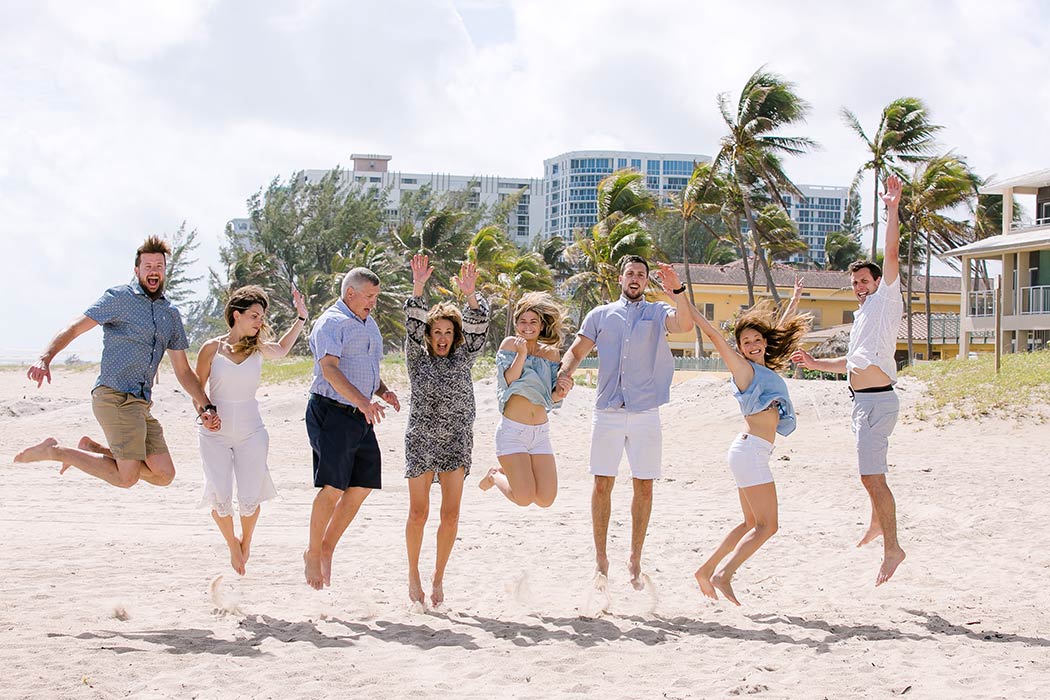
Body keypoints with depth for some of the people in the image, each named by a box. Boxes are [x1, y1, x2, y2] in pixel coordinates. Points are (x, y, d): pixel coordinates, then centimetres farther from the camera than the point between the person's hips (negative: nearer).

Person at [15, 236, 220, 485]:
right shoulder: (119, 297, -1)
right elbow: (74, 328, -8)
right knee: (126, 478, -16)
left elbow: (183, 371, 22)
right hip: (116, 396, -7)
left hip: (141, 403, 7)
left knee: (164, 475, 2)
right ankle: (56, 451, 0)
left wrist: (206, 407, 13)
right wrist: (45, 359, -24)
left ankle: (93, 449, 16)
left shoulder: (171, 314, 19)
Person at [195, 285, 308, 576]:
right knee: (219, 499, -9)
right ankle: (232, 544, 21)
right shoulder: (212, 348, -1)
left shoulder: (259, 348, 3)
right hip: (215, 434, -2)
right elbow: (197, 389, 4)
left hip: (251, 433, 2)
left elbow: (281, 349, 19)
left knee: (249, 500, -6)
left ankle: (246, 541, 26)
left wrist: (301, 317, 11)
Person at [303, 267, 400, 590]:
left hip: (361, 417, 9)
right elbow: (329, 369, -21)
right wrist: (362, 401, -33)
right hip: (331, 413, -9)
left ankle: (327, 548, 19)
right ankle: (313, 554, 2)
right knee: (333, 487, -13)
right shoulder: (331, 322, -9)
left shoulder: (369, 324, 19)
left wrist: (383, 391, 7)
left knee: (362, 485, 6)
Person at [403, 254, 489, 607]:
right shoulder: (417, 358, 4)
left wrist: (470, 295, -21)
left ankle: (438, 577, 13)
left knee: (450, 515, -1)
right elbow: (412, 325, -10)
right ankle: (413, 574, 18)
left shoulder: (464, 358, 8)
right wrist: (417, 288, -23)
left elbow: (478, 327, -5)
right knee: (419, 513, 0)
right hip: (421, 440, -2)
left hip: (457, 442, 2)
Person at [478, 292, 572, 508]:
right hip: (512, 431, -4)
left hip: (540, 432, 5)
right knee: (524, 498, -14)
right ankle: (495, 476, 19)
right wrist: (521, 355, -24)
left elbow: (550, 400, 8)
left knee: (546, 499, -3)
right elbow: (507, 382, -13)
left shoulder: (552, 354, 9)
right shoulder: (510, 344, -2)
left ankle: (510, 472, 26)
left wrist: (559, 393, -14)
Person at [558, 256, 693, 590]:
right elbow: (576, 351, 8)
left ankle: (635, 562, 14)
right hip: (607, 412, 0)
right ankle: (601, 562, 8)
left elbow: (684, 324, -12)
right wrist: (564, 375, -12)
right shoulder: (601, 315, 12)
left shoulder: (658, 312, 8)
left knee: (644, 487, 3)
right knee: (602, 485, -1)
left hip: (646, 412, 0)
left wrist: (677, 292, -29)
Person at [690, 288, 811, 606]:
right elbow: (712, 333, -9)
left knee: (752, 524, 14)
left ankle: (706, 570, 16)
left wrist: (795, 300, 44)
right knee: (767, 526, -11)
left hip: (752, 453, 9)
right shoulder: (744, 367, -3)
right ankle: (724, 575, -17)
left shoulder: (766, 369, 17)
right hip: (750, 450, -9)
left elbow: (780, 329, 32)